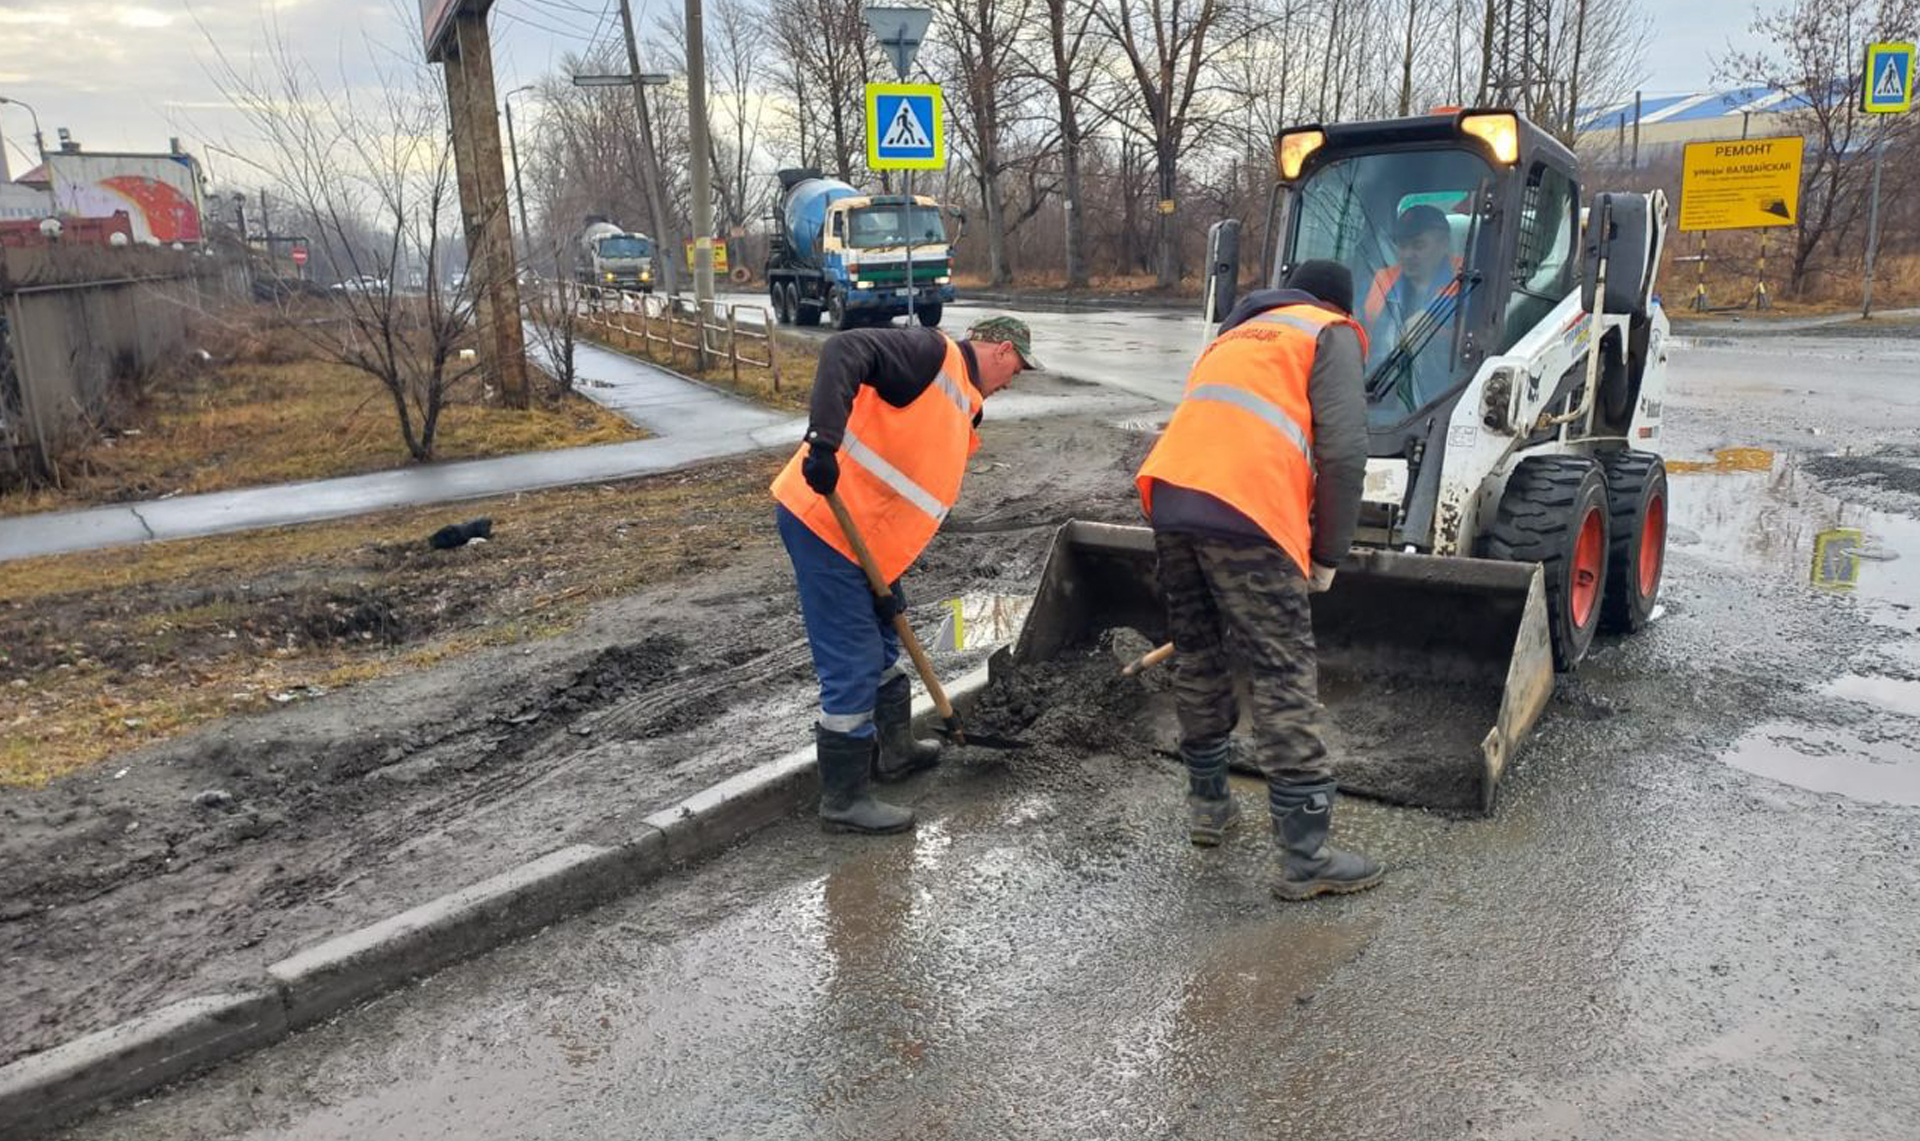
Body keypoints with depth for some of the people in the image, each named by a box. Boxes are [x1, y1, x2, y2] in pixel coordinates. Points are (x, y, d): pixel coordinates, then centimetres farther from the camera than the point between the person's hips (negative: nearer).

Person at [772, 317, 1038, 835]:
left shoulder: (961, 410, 19)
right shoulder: (934, 353, -8)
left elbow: (908, 500, 17)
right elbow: (844, 352, -24)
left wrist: (887, 585, 11)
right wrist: (824, 440, -35)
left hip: (863, 534, 10)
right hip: (822, 519, -10)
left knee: (881, 642, 24)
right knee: (853, 666, -4)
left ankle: (893, 751, 43)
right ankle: (844, 801, 9)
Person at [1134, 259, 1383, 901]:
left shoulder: (1235, 335, 36)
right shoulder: (1332, 335, 15)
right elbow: (1343, 450, 0)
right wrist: (1328, 553, 8)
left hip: (1170, 494, 7)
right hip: (1244, 509, -7)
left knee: (1197, 657, 20)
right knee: (1283, 675, -3)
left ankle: (1208, 803, 32)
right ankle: (1305, 856, 1)